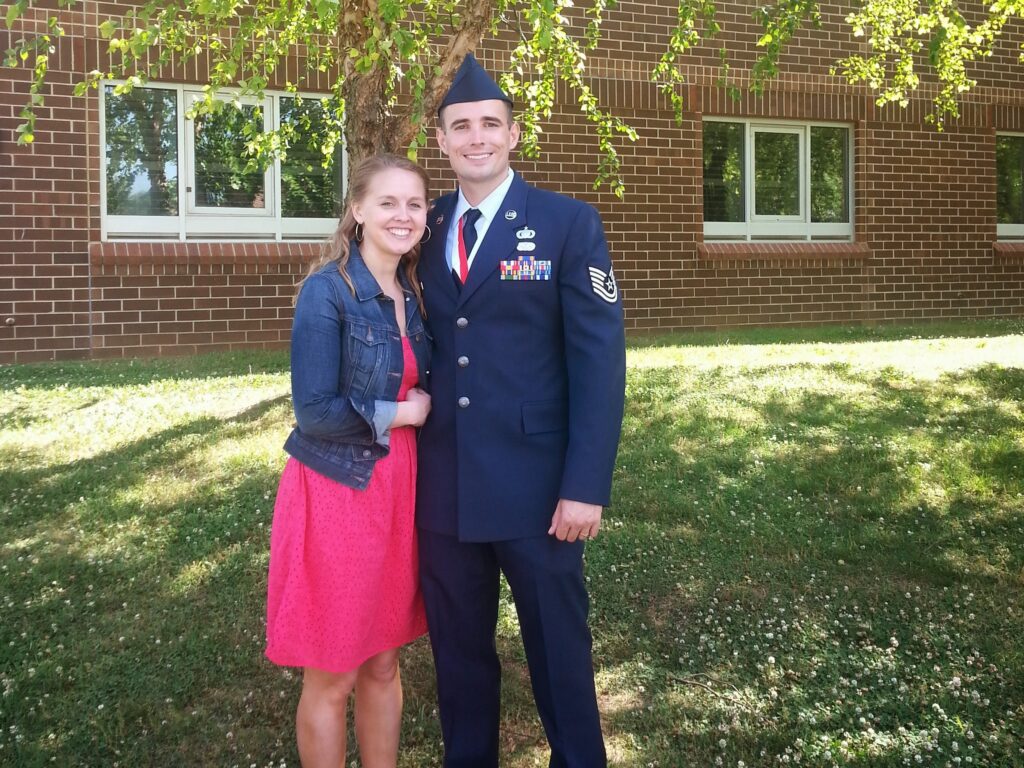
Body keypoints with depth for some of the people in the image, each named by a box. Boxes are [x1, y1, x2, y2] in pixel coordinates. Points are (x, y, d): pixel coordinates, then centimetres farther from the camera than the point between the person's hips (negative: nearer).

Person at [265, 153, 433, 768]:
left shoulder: (413, 295, 6)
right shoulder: (327, 290, -14)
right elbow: (315, 411, -19)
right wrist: (401, 412, -10)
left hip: (398, 489, 6)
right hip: (337, 492, -6)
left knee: (383, 664, 17)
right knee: (331, 678, 8)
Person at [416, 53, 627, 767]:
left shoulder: (569, 223, -4)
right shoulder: (425, 230, 8)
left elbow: (600, 359, -9)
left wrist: (586, 487, -15)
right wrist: (408, 460, 0)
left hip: (535, 484, -3)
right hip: (443, 486, 4)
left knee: (558, 649, 10)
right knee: (458, 651, 16)